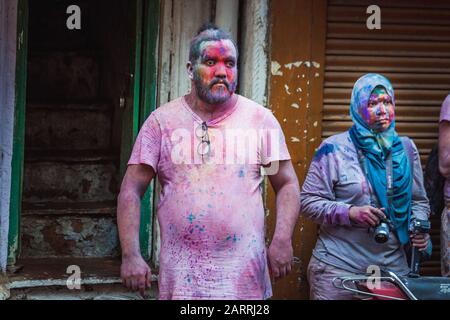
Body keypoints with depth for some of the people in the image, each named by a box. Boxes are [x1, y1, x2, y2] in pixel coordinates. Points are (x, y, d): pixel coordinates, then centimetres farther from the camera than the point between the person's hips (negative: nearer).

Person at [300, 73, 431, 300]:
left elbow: (419, 201, 17)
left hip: (392, 264, 4)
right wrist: (350, 213, -18)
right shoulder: (334, 149, -5)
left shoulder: (405, 149, 8)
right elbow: (308, 202, -6)